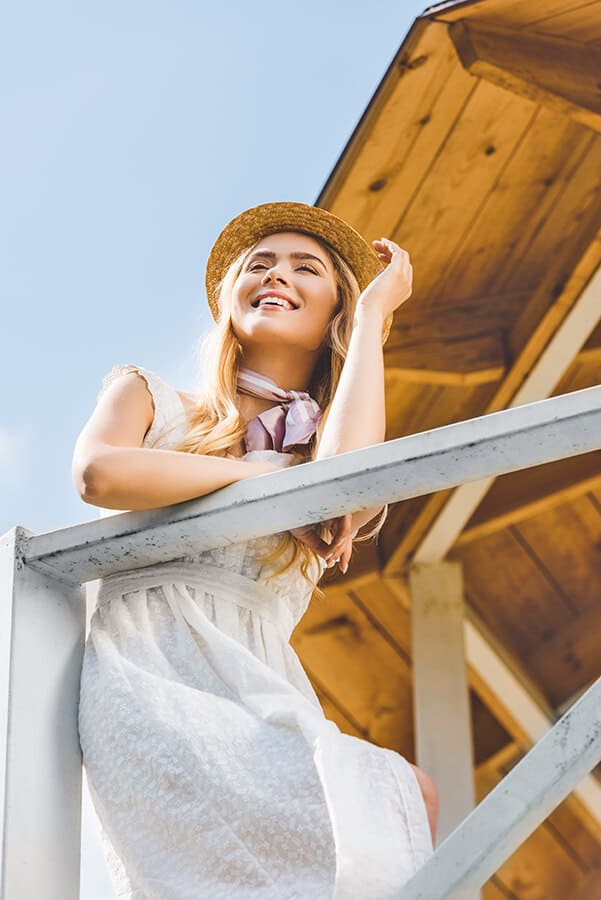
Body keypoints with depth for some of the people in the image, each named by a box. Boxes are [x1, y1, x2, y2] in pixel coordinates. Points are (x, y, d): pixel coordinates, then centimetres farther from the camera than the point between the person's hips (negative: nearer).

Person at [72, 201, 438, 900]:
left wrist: (372, 312, 11)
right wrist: (266, 477, 4)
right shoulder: (150, 398, 23)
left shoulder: (321, 450, 27)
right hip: (152, 666, -4)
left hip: (260, 690, 4)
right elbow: (100, 473, -2)